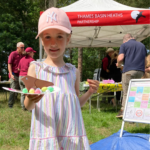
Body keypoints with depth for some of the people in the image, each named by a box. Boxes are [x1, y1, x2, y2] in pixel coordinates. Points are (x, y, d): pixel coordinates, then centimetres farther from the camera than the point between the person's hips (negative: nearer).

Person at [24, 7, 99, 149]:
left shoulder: (73, 71, 7)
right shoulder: (35, 68, -1)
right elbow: (28, 106, -2)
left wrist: (89, 93, -2)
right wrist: (31, 100, -24)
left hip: (70, 133, 2)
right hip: (46, 132, -2)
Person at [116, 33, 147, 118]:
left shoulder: (124, 45, 4)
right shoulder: (142, 45, 18)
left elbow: (121, 58, -7)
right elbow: (145, 60, 17)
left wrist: (118, 63, 13)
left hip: (129, 70, -4)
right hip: (140, 71, 4)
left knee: (127, 92, -2)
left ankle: (124, 111, -6)